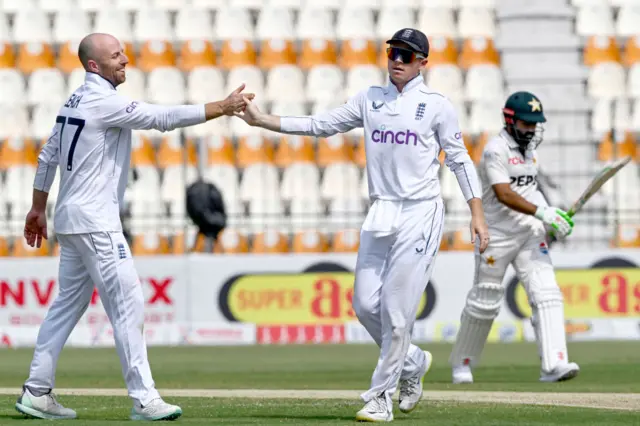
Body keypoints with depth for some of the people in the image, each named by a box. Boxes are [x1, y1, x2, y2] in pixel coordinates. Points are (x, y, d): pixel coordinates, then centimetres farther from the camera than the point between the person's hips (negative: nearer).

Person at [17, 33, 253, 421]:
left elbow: (47, 156, 20)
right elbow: (163, 118, -21)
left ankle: (36, 393, 13)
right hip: (94, 221, -10)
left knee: (69, 304, 13)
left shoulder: (75, 102, 14)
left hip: (73, 220, 10)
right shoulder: (105, 102, -15)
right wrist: (223, 108, -20)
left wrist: (38, 208, 27)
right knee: (128, 304, -9)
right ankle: (144, 399, -11)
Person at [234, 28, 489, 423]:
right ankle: (412, 362, 27)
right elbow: (321, 125, 9)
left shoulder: (437, 105, -2)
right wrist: (262, 120, 0)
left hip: (420, 215, -5)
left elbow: (460, 159, 0)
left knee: (397, 308, -9)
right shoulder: (371, 99, 11)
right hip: (381, 214, 5)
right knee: (366, 305, 3)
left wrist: (478, 215, -8)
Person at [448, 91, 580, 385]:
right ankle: (462, 363, 25)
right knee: (485, 301, 5)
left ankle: (553, 364, -21)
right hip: (497, 236, -6)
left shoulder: (529, 150, 13)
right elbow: (504, 195, -24)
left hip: (530, 234, 6)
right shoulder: (496, 150, -13)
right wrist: (541, 212, -33)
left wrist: (552, 219, 6)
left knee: (546, 294, -11)